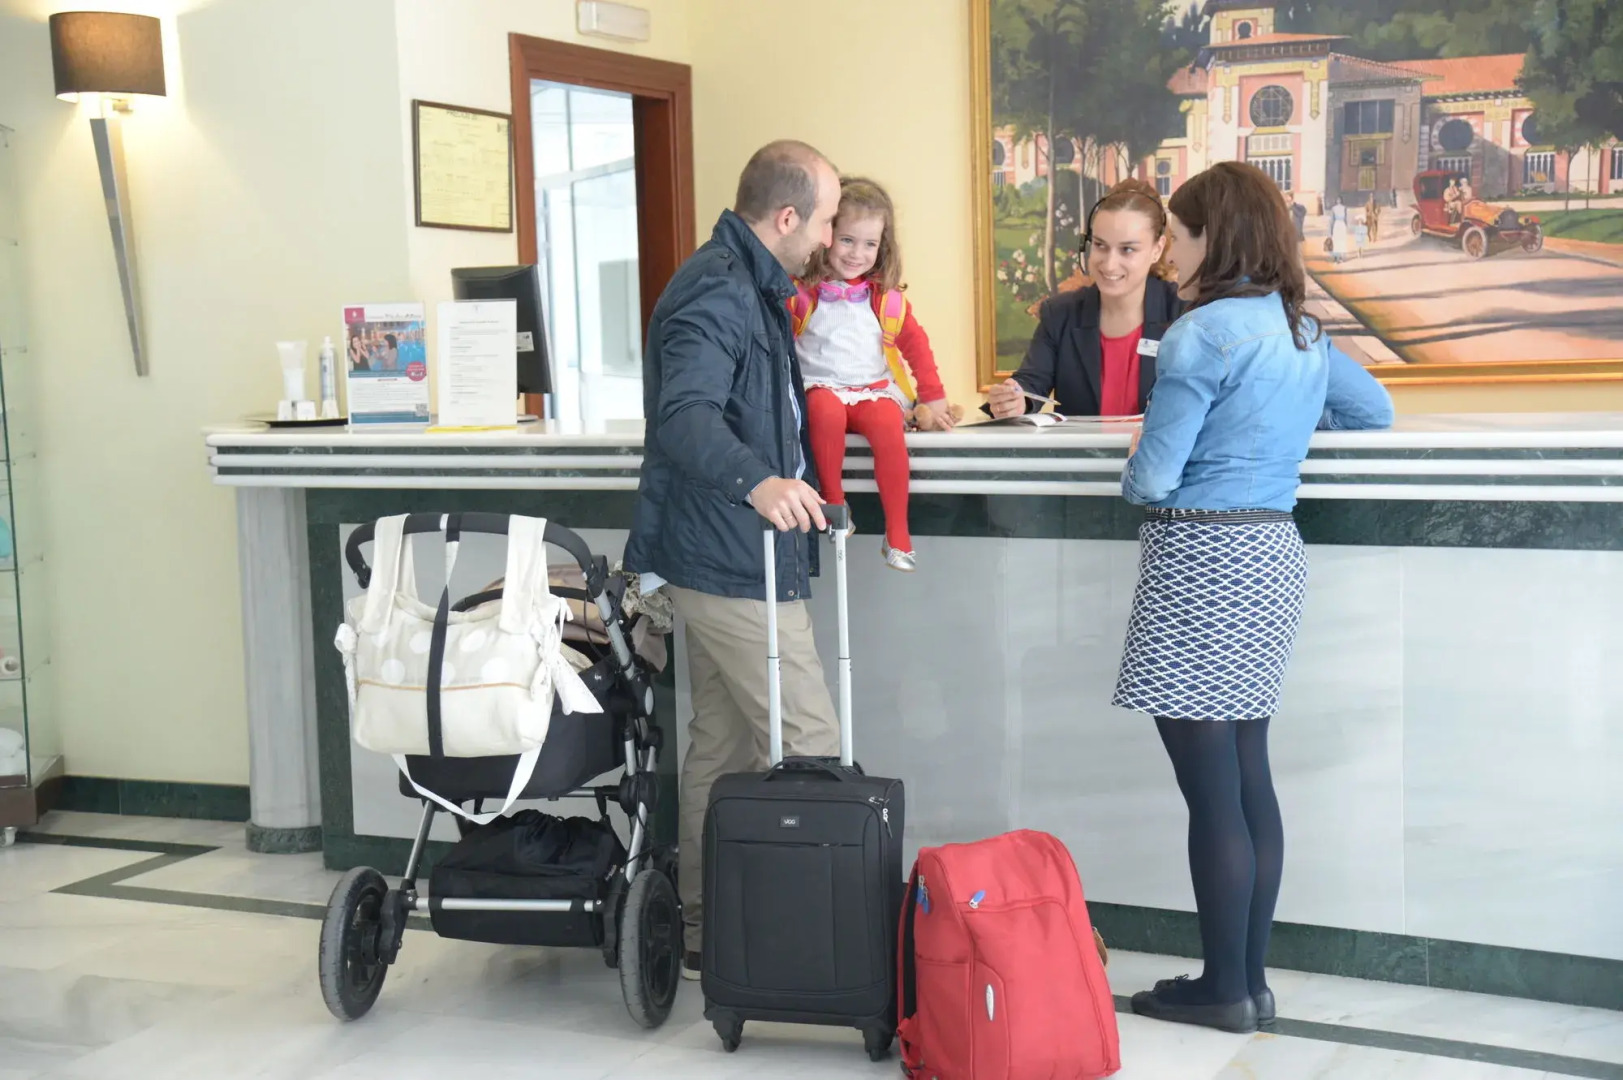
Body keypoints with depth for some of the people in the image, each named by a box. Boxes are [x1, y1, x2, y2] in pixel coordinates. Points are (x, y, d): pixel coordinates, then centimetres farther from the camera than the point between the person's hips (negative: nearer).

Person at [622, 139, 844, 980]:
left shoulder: (744, 284, 15)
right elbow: (685, 414, -33)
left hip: (714, 560, 11)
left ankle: (703, 930, 24)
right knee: (809, 751, -7)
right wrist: (755, 480, -48)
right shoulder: (718, 294, -18)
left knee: (722, 746, 15)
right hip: (735, 564, -11)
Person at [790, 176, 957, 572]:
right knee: (827, 411, -38)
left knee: (889, 428, -32)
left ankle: (897, 534, -22)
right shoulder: (800, 291, 1)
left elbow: (915, 344, 14)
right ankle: (834, 502, -19)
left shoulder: (887, 298, 7)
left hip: (874, 390, 1)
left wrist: (933, 399, 12)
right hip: (820, 387, -1)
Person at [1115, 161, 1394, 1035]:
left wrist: (1136, 463, 6)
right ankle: (1250, 977, 19)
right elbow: (1375, 413, 28)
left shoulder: (1202, 333, -14)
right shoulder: (1305, 331, 11)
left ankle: (1223, 989, 5)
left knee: (1210, 789, -2)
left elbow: (1152, 479, -16)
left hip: (1201, 559, -9)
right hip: (1271, 549, 9)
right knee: (1249, 779, 12)